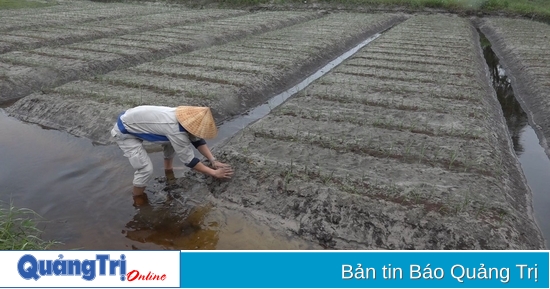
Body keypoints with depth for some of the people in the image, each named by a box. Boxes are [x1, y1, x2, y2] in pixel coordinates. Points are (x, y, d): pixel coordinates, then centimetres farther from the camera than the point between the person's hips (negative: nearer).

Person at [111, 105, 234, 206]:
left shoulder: (186, 117, -11)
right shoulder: (176, 131, -35)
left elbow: (198, 140, 0)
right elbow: (189, 160, -26)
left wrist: (213, 161, -7)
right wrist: (214, 173, -19)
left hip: (134, 120, 8)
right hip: (124, 132, -8)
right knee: (146, 169, -16)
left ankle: (168, 170, 29)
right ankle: (138, 199, 10)